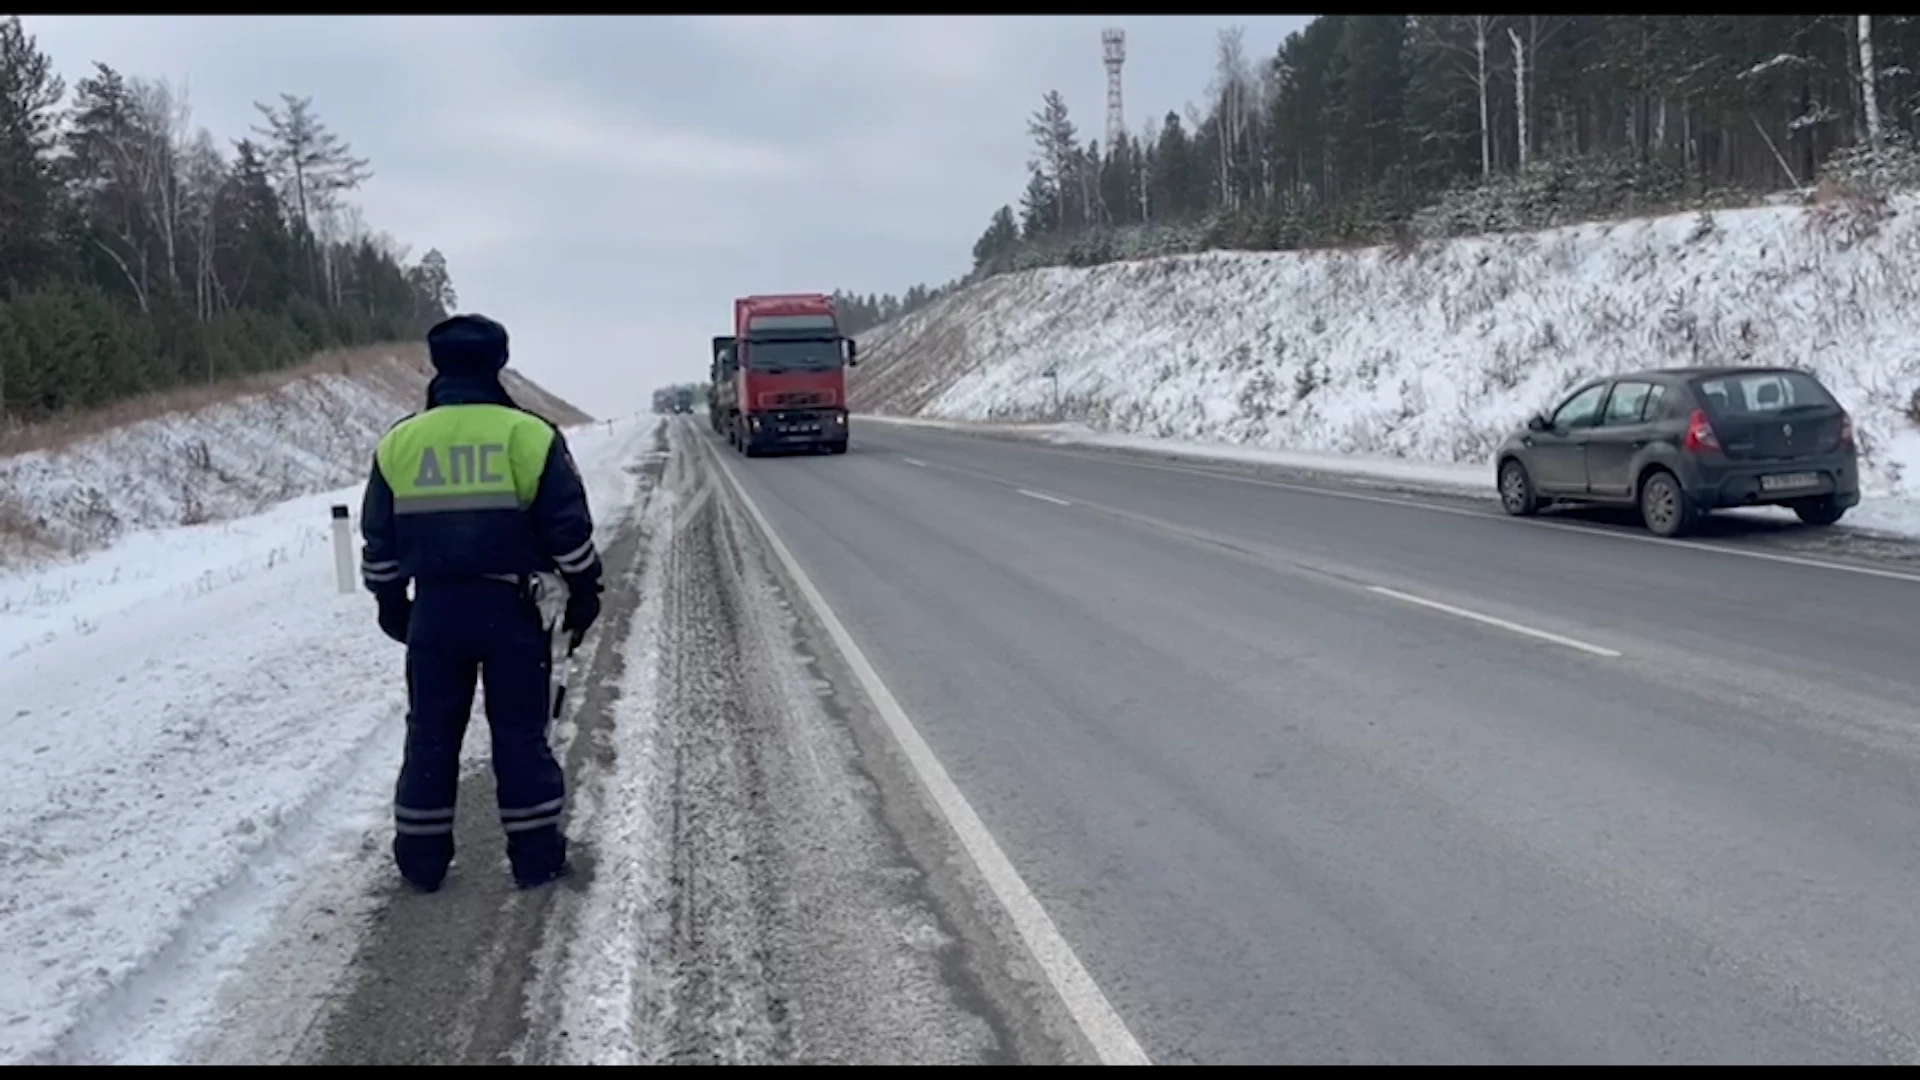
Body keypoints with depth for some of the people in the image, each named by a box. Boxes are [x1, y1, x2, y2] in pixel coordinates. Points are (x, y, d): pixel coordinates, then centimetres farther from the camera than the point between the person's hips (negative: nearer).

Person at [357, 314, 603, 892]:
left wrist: (391, 602, 22)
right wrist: (584, 593, 6)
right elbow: (569, 528, -5)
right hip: (510, 608, -2)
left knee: (430, 734, 13)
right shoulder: (529, 435, -6)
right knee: (520, 734, 6)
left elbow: (379, 541, 10)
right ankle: (537, 855, 11)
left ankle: (421, 858, 19)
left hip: (434, 610, 2)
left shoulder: (398, 442, 4)